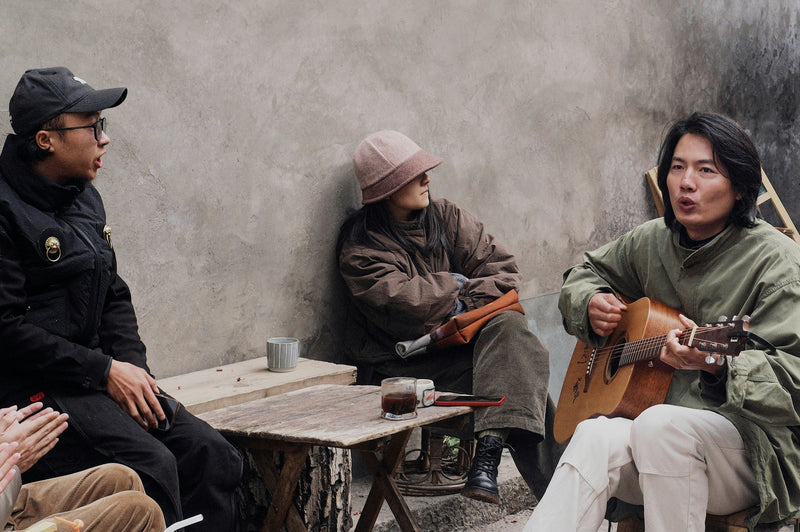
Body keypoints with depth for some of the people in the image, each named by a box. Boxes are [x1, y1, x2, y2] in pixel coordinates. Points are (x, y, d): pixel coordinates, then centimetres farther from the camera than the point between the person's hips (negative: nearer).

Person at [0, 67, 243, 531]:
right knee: (151, 465, -28)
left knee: (215, 456, -6)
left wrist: (134, 368, 1)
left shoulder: (85, 198, 14)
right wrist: (106, 371, -16)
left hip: (94, 379, 9)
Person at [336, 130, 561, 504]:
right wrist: (453, 285, -4)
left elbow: (504, 273, 4)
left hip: (461, 343, 5)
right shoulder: (360, 247, -4)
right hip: (403, 364, -5)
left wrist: (465, 306, -12)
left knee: (509, 324, -31)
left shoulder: (447, 218, 11)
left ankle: (487, 456, -45)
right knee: (517, 375, -27)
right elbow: (402, 303, -21)